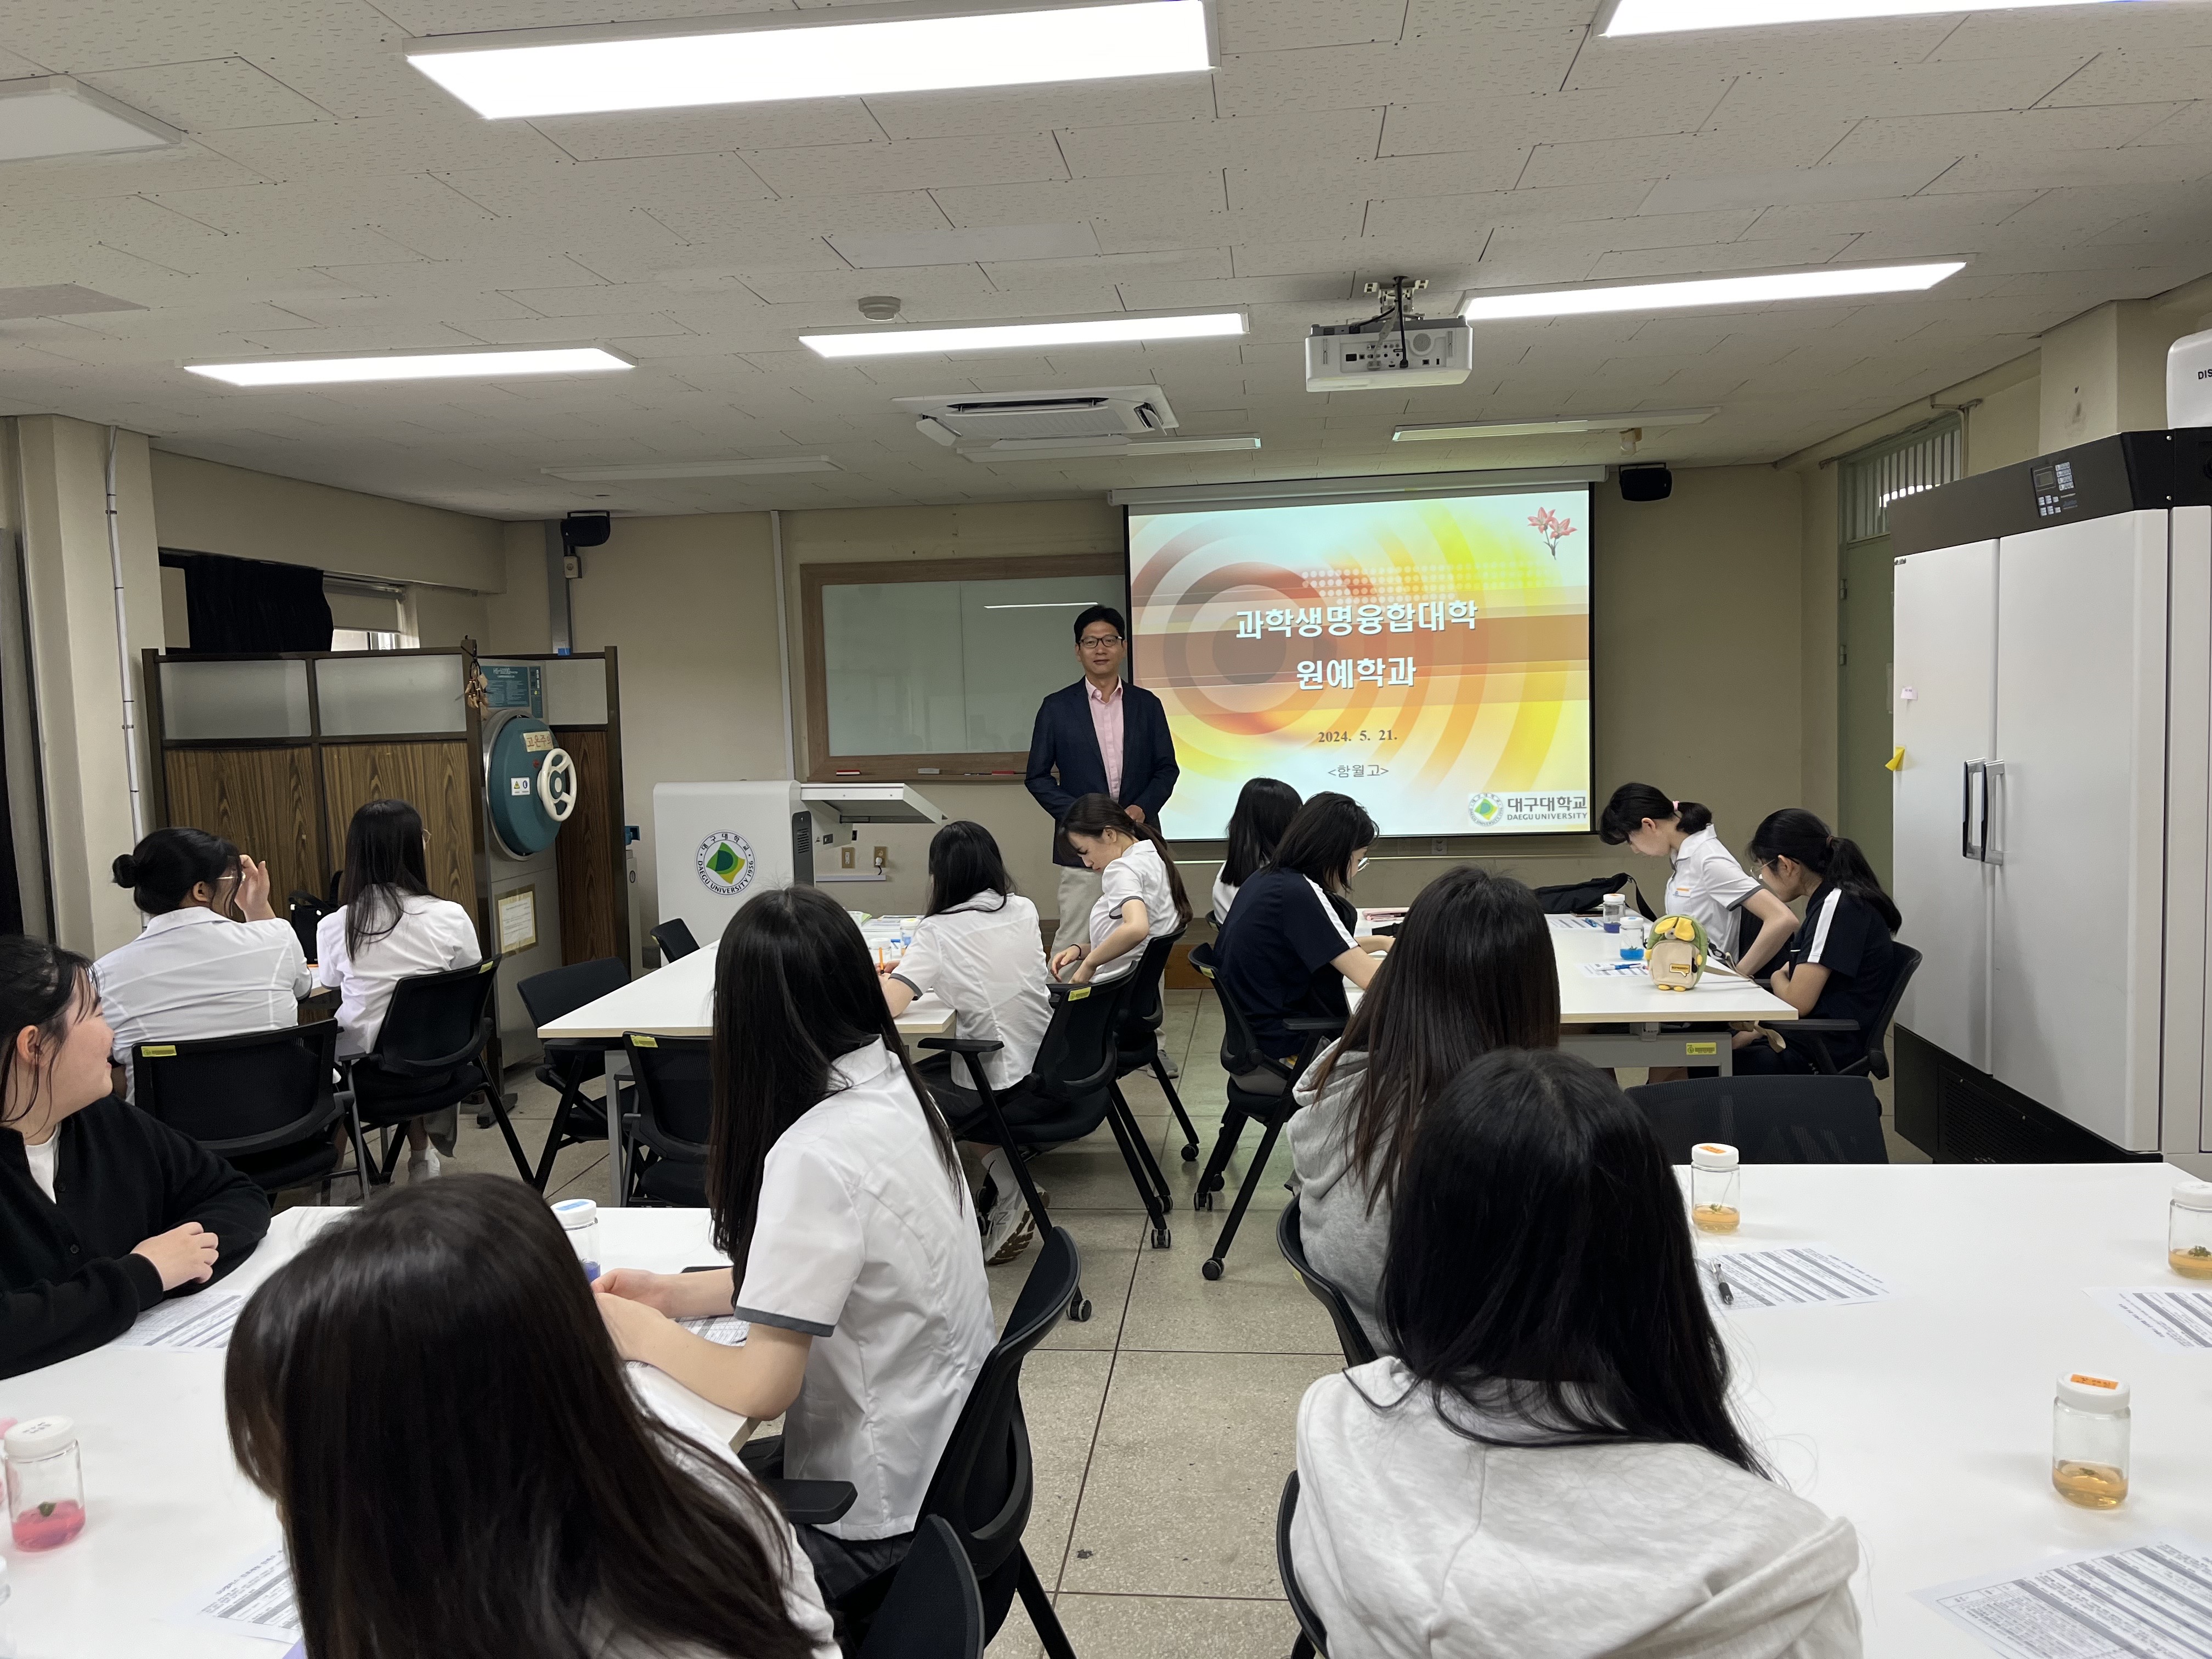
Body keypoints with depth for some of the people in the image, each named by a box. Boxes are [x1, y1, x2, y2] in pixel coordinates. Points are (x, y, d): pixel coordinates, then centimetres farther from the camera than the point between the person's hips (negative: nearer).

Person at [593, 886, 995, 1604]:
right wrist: (678, 1293, 4)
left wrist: (640, 1332, -8)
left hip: (878, 1517, -7)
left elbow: (761, 1387, -23)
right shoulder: (895, 1088, -4)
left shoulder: (816, 1157, -29)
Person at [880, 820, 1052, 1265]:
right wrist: (916, 964, 15)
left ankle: (1004, 1186, 17)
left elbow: (886, 1006, -23)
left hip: (998, 1085, -6)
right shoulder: (1024, 911, 2)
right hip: (1049, 1066, 7)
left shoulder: (939, 932, -15)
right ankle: (1004, 1179, 24)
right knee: (929, 1067, 26)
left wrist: (886, 975, -1)